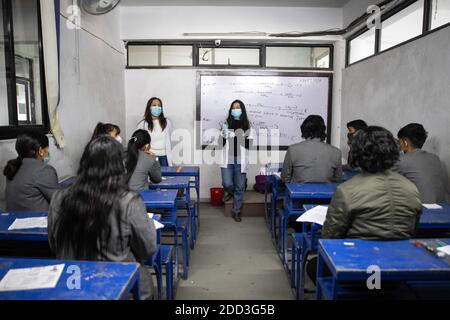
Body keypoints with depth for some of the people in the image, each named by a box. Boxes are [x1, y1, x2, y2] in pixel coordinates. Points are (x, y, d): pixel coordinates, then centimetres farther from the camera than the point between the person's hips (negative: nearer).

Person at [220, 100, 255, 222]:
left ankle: (236, 211, 22)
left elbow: (249, 145, 0)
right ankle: (230, 192, 29)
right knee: (227, 184, -9)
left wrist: (241, 138, -17)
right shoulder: (227, 123, 3)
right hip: (227, 159, 0)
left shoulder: (247, 125, 3)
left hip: (241, 160, 0)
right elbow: (221, 144, 3)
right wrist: (224, 136, -16)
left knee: (240, 187, 5)